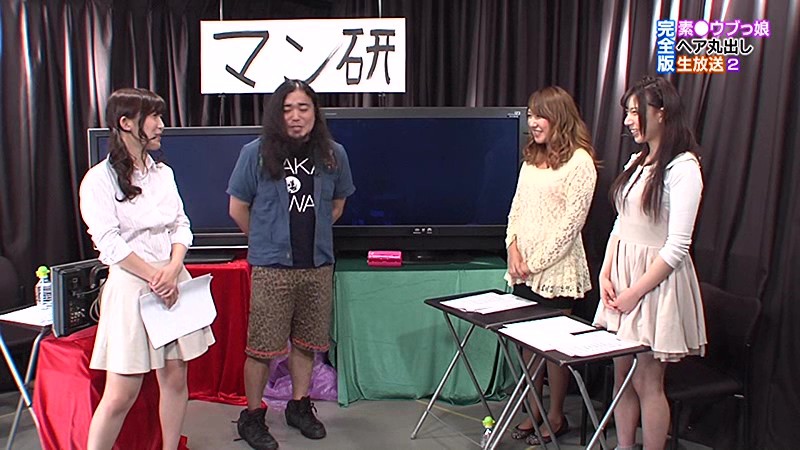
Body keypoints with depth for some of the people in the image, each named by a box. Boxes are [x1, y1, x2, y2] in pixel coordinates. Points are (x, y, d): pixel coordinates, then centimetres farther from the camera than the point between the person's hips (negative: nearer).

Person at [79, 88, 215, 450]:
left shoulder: (163, 173, 12)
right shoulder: (99, 180, -6)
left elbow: (182, 226, 8)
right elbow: (109, 243, -12)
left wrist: (172, 270, -9)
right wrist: (155, 279, -13)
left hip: (174, 281, 6)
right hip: (130, 285, -6)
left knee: (175, 379, 9)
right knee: (121, 394, -4)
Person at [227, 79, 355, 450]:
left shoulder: (333, 155, 3)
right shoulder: (256, 153, -5)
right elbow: (238, 208, 3)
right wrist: (267, 241, 10)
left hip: (318, 266, 3)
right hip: (271, 267, -3)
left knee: (307, 341, 14)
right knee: (262, 346, 1)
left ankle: (299, 406, 32)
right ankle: (252, 416, 17)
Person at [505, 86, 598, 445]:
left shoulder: (579, 161, -11)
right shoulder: (533, 157, 12)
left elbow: (572, 222, -14)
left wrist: (537, 262, -12)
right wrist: (514, 248, -1)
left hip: (556, 269, -7)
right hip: (523, 268, 7)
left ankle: (556, 416, 20)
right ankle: (533, 411, 26)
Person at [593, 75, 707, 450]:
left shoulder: (682, 168, -14)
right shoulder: (637, 162, 11)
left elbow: (677, 246, -16)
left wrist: (635, 292, -14)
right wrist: (606, 274, 3)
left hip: (656, 280, -7)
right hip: (622, 275, 7)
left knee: (647, 382, 1)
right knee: (622, 376, 13)